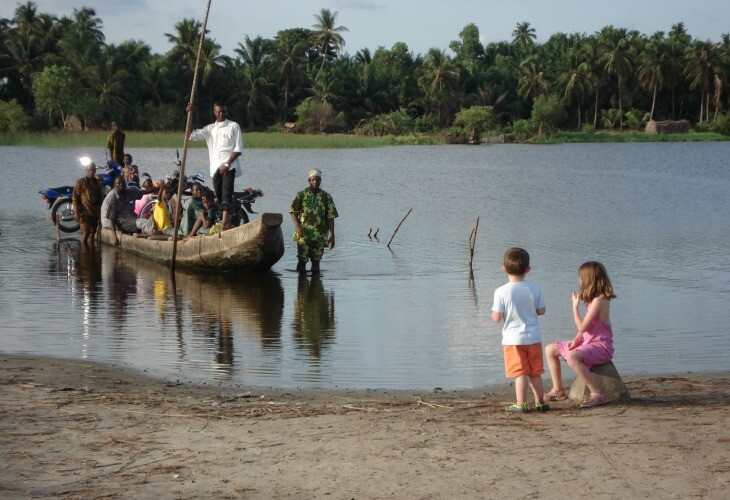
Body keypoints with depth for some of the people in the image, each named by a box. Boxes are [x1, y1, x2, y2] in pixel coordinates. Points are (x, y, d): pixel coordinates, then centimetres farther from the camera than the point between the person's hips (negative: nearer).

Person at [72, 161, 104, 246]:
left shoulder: (98, 182, 14)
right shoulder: (80, 182, -3)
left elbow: (101, 197, 22)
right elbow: (75, 198, -6)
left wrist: (100, 211, 16)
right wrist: (76, 212, -13)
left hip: (95, 213, 5)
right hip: (84, 213, -5)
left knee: (92, 234, 8)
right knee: (86, 233, -15)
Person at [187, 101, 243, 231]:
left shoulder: (233, 126, 4)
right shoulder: (210, 128, 17)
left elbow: (238, 149, -1)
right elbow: (193, 134, 6)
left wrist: (227, 164, -11)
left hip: (229, 166, -5)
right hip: (215, 167, 5)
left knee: (226, 193, -19)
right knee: (219, 196, 6)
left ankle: (224, 223, -30)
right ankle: (228, 223, 13)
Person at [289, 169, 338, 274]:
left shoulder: (326, 197, 5)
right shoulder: (301, 195, 3)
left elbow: (330, 217, 4)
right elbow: (293, 211, 3)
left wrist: (332, 235, -2)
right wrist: (298, 227, -11)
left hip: (320, 235, 1)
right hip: (303, 234, -1)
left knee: (316, 260, 5)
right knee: (302, 260, -3)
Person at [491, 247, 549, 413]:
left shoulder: (501, 292, -13)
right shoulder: (534, 288, -3)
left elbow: (496, 317, -12)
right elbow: (541, 311, 4)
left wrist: (493, 311, 9)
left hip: (513, 339, -3)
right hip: (533, 337, 3)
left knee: (520, 373, 0)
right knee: (535, 373, 15)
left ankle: (520, 404, 1)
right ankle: (540, 402, 24)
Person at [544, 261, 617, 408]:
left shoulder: (598, 301, -20)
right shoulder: (593, 300, 11)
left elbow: (582, 327, -21)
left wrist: (575, 306, -10)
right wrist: (576, 340, -1)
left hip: (601, 346, -11)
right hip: (588, 343, 11)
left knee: (572, 357, -39)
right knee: (550, 349, 13)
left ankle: (597, 394, -33)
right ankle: (558, 390, 14)